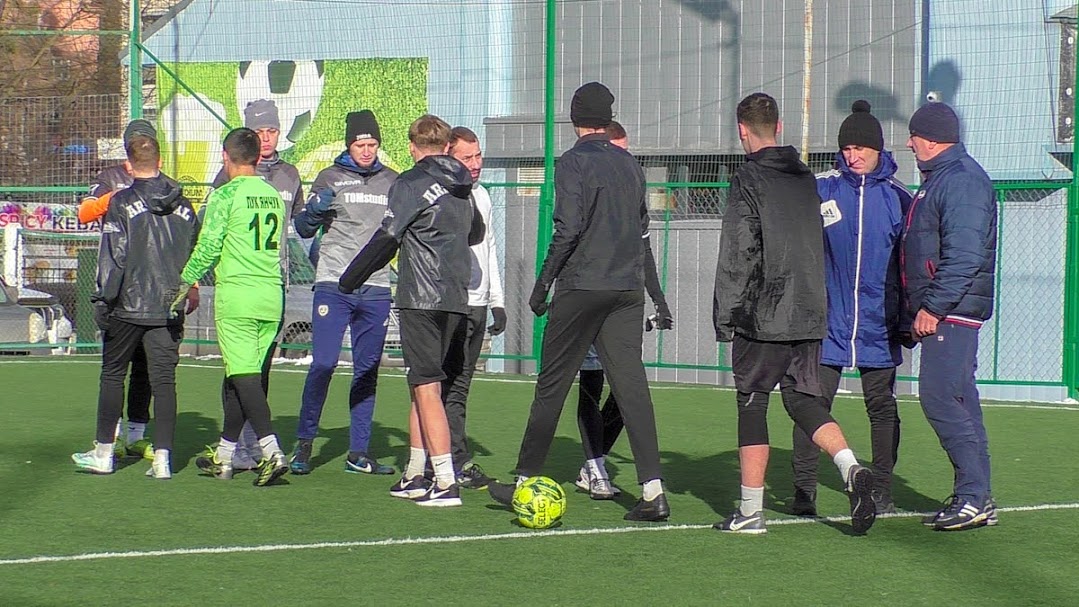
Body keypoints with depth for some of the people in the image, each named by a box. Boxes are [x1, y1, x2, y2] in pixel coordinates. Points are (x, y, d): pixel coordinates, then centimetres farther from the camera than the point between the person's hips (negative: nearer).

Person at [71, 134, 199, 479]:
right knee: (164, 380, 3)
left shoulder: (122, 203, -8)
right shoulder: (184, 207, 6)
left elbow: (113, 257, -12)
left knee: (113, 375, 10)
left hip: (129, 307, -3)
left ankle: (103, 453, 15)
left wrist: (104, 302, -7)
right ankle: (162, 457, -3)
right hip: (169, 309, 3)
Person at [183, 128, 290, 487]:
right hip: (272, 295, 6)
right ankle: (224, 457, 20)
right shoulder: (274, 196, 12)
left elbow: (208, 247, -7)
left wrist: (185, 283, 4)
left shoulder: (226, 195, -7)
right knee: (238, 376, 14)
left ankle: (272, 451, -23)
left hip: (236, 293, -6)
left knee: (244, 375, -8)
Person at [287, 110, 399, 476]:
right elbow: (304, 229, 6)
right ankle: (303, 445, 0)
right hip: (334, 285, -3)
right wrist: (314, 210, -15)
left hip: (376, 290, 3)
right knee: (323, 364, -10)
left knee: (367, 372, 5)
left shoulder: (391, 182, 13)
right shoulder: (330, 178, 4)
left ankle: (358, 453, 11)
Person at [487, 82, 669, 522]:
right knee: (631, 383, -1)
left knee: (551, 384, 5)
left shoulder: (573, 162, -7)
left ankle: (526, 481, 13)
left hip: (581, 288, -5)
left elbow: (568, 230, -15)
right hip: (628, 289, 5)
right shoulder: (630, 165, 12)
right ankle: (653, 490, -10)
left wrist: (543, 283, -7)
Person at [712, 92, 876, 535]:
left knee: (752, 404, 1)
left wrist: (725, 315, -8)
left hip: (763, 315, -6)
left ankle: (751, 511, 2)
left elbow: (738, 254, -12)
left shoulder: (749, 180, -8)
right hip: (808, 315, 6)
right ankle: (851, 468, -12)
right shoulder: (807, 179, 13)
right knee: (802, 399, 12)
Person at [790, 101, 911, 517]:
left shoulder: (898, 198, 4)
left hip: (879, 325, 1)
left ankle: (882, 491, 18)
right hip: (828, 322, -1)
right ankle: (804, 490, -2)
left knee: (882, 406, 8)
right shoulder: (821, 190, 1)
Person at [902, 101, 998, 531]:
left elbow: (963, 256, -23)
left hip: (952, 313, -10)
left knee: (939, 397, -14)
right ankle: (975, 498, 13)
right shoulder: (940, 178, 20)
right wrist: (919, 309, 21)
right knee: (958, 402, 10)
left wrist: (932, 307, -23)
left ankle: (975, 496, -12)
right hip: (939, 313, 10)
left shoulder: (962, 180, -14)